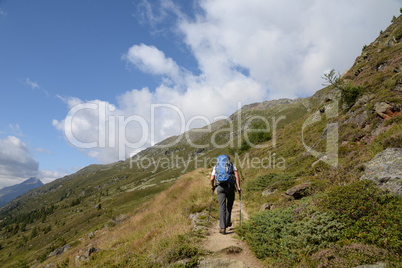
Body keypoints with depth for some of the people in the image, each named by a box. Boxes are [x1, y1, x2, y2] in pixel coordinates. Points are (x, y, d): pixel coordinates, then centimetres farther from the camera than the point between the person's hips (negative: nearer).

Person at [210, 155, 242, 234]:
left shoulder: (216, 166, 19)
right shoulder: (232, 165, 15)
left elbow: (212, 178, 7)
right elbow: (236, 175, -3)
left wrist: (212, 186, 26)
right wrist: (239, 187, -5)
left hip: (220, 187, 0)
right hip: (230, 186, 0)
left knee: (222, 207, -1)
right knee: (229, 204, 23)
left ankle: (222, 227, -10)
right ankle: (227, 222, 28)